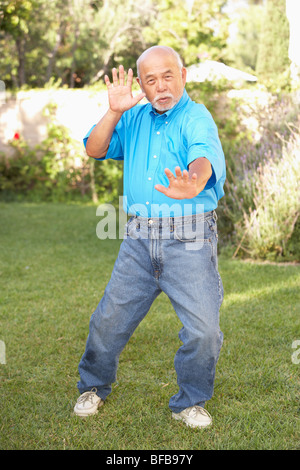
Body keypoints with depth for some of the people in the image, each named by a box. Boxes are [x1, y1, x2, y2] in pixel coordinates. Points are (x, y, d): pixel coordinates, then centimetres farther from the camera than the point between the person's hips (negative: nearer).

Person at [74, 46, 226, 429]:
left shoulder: (197, 117, -5)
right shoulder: (134, 118, 13)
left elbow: (204, 158, -26)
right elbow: (94, 150, 6)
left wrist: (193, 184, -49)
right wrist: (113, 112, -9)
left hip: (189, 240, -3)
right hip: (139, 239, 4)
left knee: (204, 329, -7)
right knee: (110, 318, 7)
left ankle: (190, 401, 17)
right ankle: (93, 387, 32)